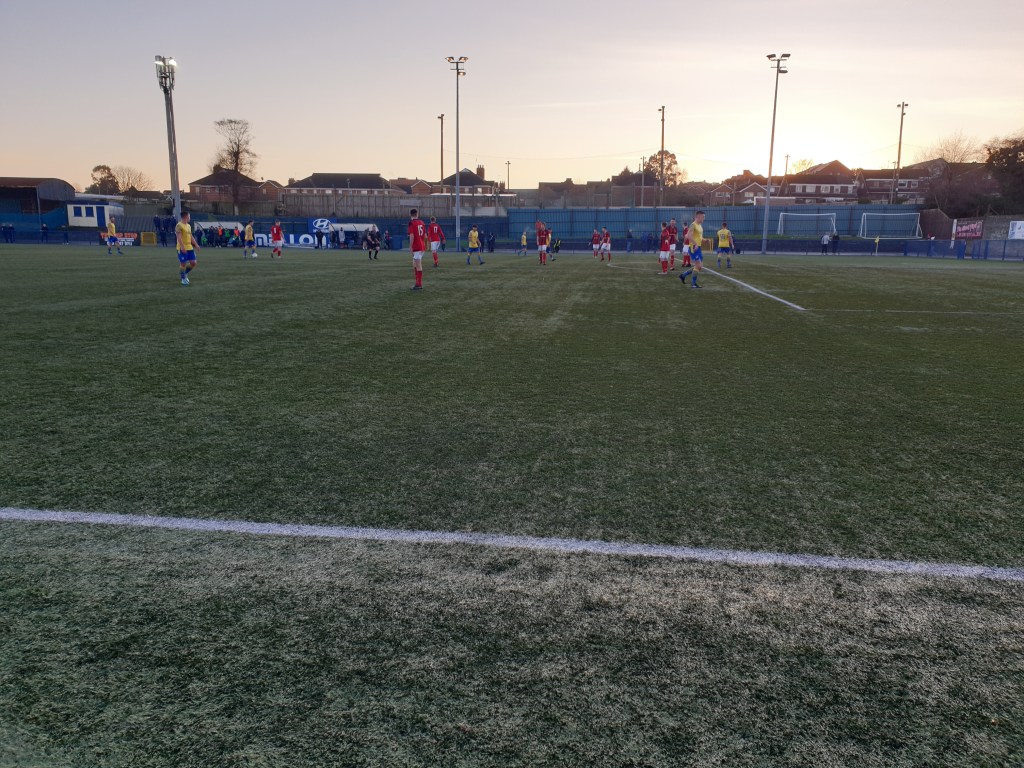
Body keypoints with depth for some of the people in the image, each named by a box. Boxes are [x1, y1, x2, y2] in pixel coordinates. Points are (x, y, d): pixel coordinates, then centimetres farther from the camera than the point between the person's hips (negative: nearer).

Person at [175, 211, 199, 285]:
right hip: (182, 248, -8)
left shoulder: (189, 226, 15)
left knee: (193, 263, 4)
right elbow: (179, 237, -18)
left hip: (190, 248, 8)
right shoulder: (179, 225, -11)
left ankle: (185, 274, 25)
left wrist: (196, 245, 16)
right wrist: (182, 247, -26)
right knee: (183, 264, -1)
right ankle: (183, 279, 12)